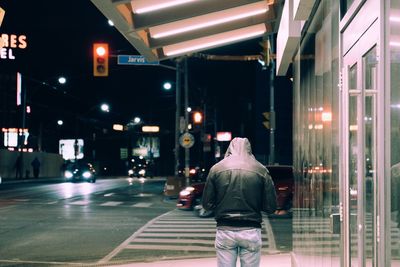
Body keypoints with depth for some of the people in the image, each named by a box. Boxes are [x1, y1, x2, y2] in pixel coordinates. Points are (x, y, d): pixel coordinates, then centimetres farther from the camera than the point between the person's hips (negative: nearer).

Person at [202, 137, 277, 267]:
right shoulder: (261, 170, 0)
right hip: (251, 232, 0)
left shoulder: (216, 169, 1)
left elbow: (207, 204, 2)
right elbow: (270, 207, -1)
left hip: (224, 231, 1)